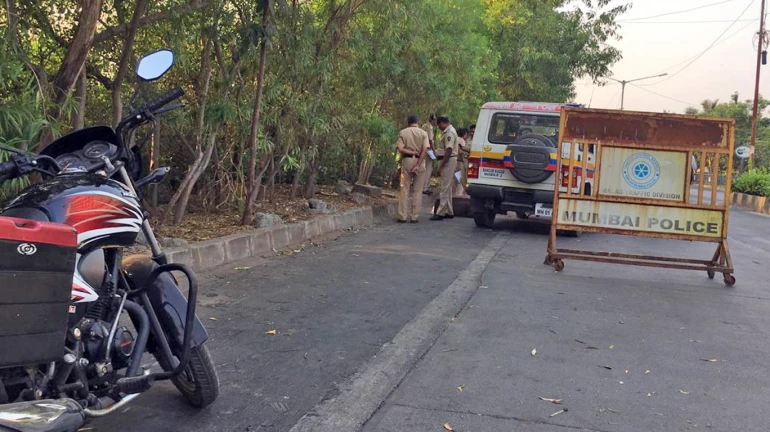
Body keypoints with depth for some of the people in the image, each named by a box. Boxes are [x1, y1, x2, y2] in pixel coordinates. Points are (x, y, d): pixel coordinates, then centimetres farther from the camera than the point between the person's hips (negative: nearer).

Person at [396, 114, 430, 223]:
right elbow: (425, 150, -10)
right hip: (419, 161, 0)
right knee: (417, 190, 6)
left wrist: (412, 152, -4)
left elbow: (400, 148, -9)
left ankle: (403, 216, 4)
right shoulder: (423, 133, 1)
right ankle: (415, 217, 6)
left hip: (407, 160, 0)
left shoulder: (403, 132, 3)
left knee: (405, 189, 6)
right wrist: (418, 165, -13)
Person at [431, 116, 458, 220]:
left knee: (444, 188, -8)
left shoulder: (449, 133, -18)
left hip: (448, 161, -11)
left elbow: (449, 151, -24)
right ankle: (449, 212, 23)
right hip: (449, 160, 11)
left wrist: (441, 166, -23)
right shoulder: (449, 131, 14)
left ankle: (441, 213, -6)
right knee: (447, 187, 16)